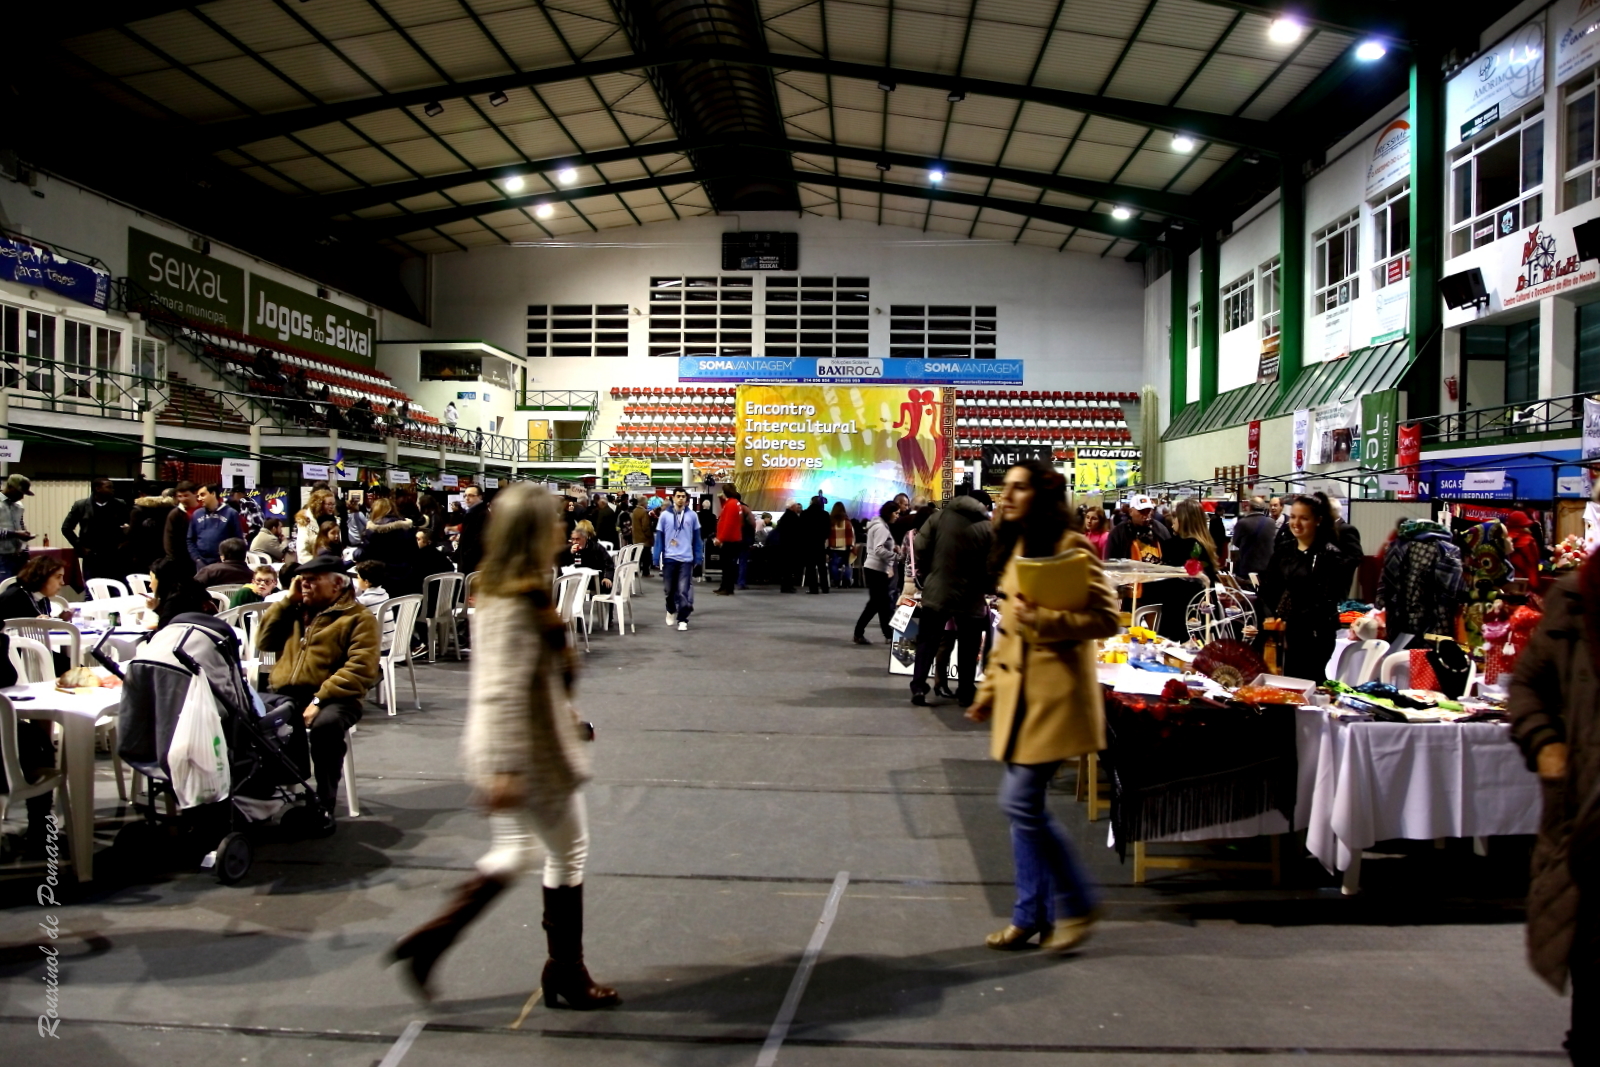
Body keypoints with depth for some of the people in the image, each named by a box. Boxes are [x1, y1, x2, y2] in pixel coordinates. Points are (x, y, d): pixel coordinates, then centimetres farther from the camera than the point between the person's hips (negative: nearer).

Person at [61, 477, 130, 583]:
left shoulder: (120, 506, 2)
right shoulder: (81, 506, -1)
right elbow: (66, 528, 6)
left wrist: (124, 542, 2)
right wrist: (80, 547, 1)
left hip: (116, 558, 1)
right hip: (92, 558, -1)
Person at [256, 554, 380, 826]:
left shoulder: (358, 618, 2)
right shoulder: (294, 611, 24)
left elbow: (360, 670, -10)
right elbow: (264, 642, 16)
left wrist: (320, 699, -21)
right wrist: (287, 600, 10)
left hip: (332, 699, -5)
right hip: (285, 695, 5)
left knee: (325, 725, -37)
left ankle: (324, 805, -21)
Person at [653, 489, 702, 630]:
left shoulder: (692, 515, 0)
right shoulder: (665, 515, -1)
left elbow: (697, 538, 6)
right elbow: (659, 537, 2)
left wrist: (698, 557, 3)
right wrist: (656, 557, -2)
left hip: (686, 559, -1)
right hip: (669, 558, 1)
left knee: (683, 590, -7)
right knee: (670, 589, 13)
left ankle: (682, 620, 0)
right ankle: (671, 611, 39)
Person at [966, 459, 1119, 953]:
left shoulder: (1069, 546, -11)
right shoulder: (1015, 547, 15)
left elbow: (1106, 617, -15)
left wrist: (1043, 621, -24)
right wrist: (989, 690, 18)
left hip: (1054, 692, -8)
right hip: (1018, 691, 8)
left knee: (1021, 801, -8)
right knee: (1025, 804, 11)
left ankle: (1077, 904, 10)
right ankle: (1032, 913, 22)